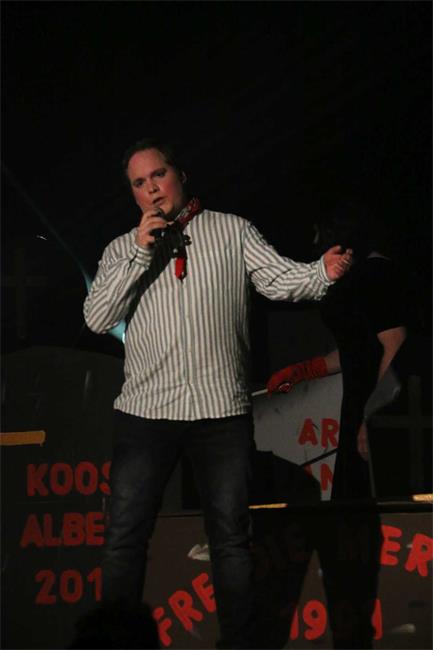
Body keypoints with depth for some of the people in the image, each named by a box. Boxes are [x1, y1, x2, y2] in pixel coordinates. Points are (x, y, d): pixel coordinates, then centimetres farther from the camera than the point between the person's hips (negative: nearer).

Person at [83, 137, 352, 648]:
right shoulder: (122, 250, 10)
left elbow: (280, 279, -4)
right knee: (124, 538, 1)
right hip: (145, 410, 1)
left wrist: (323, 272, -25)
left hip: (221, 411, -1)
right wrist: (140, 252, -7)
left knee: (230, 538, 5)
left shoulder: (232, 231, 7)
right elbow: (98, 318, -1)